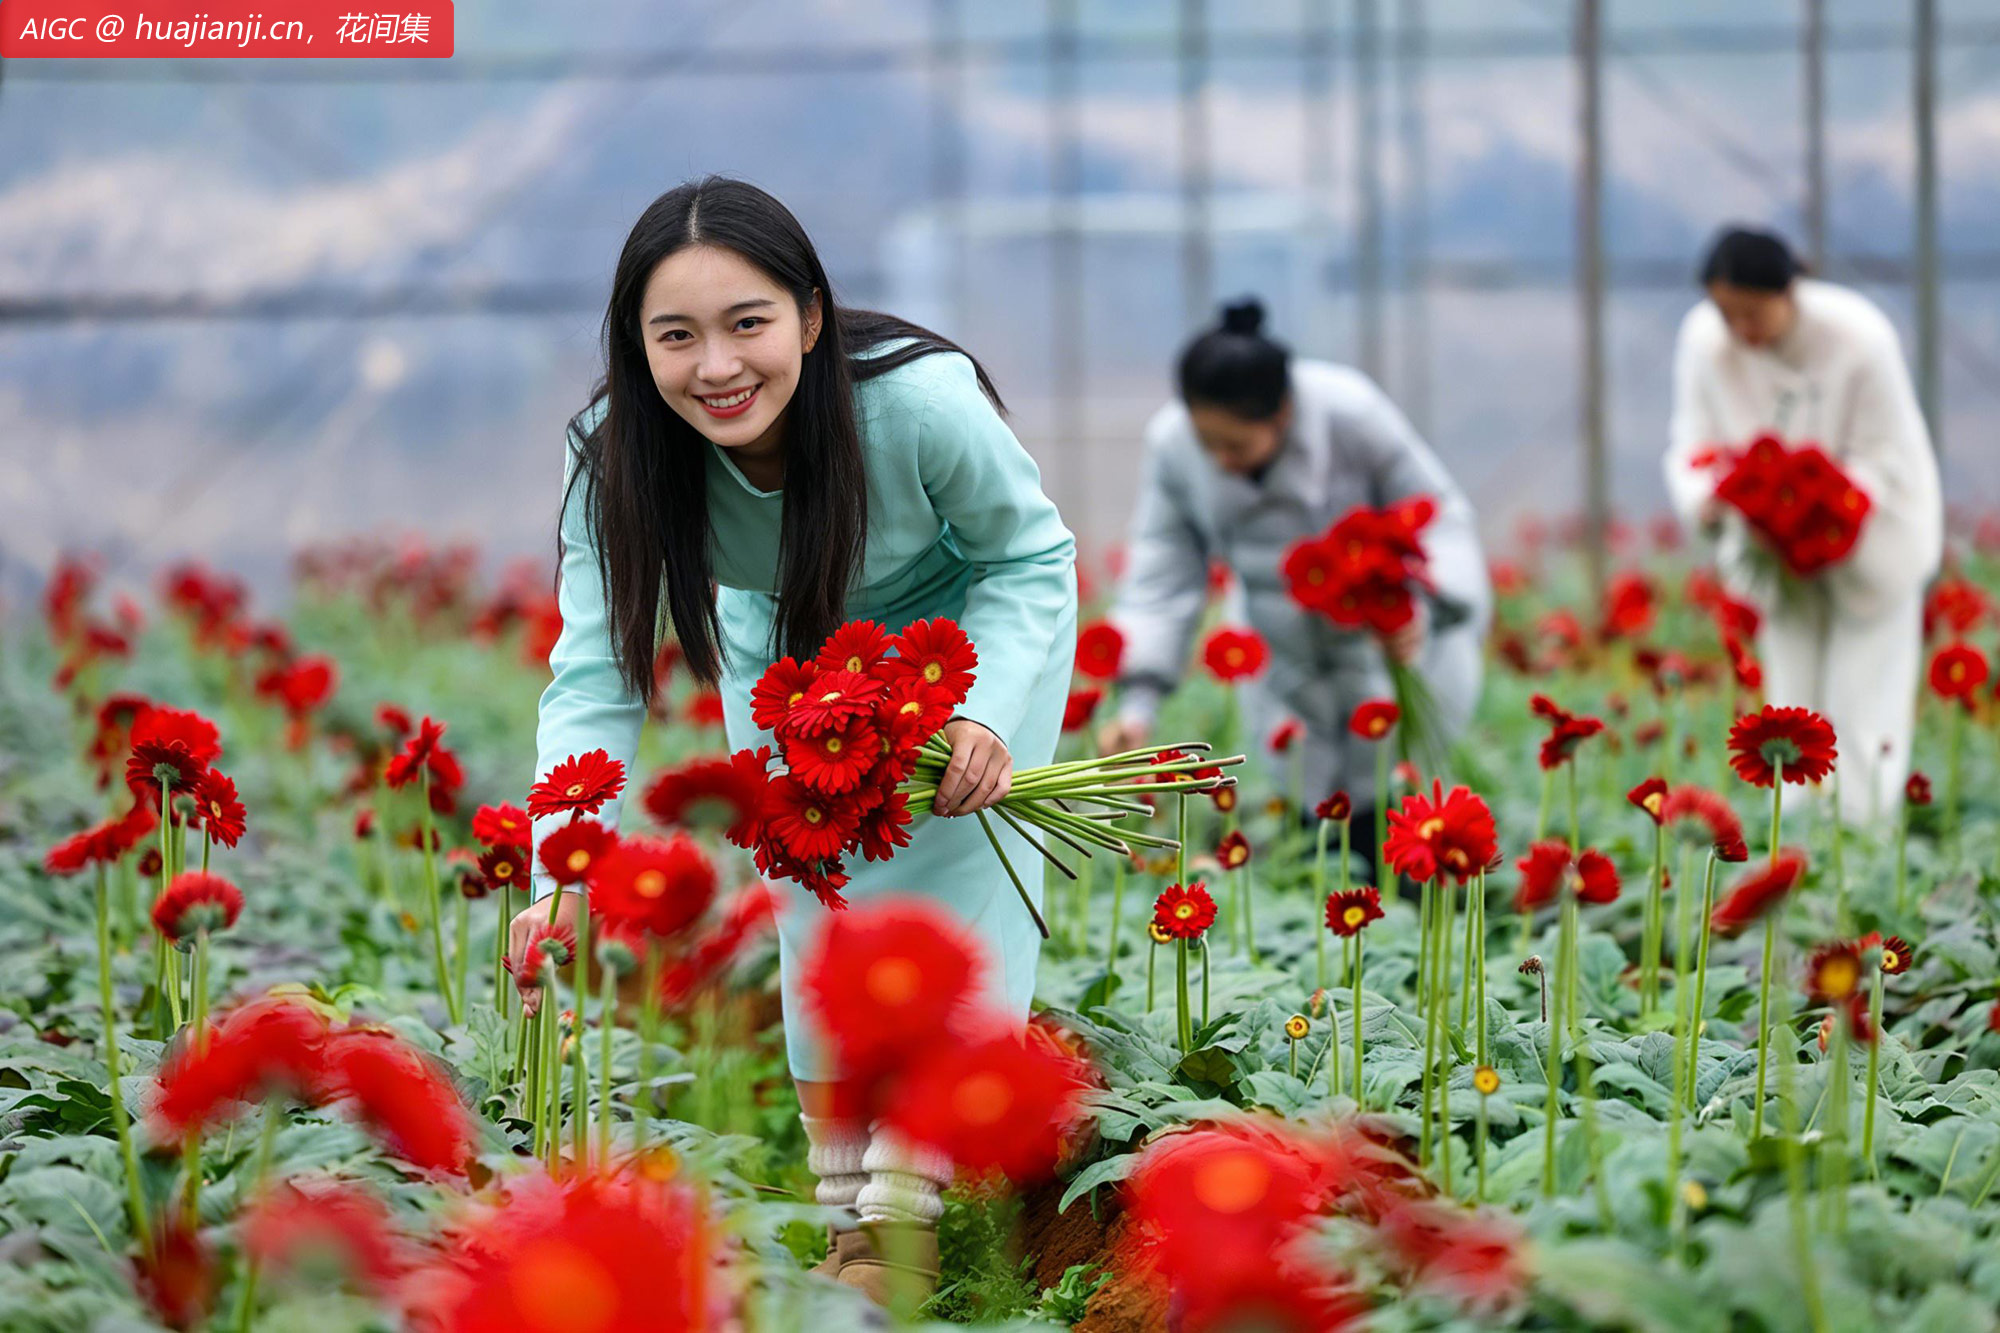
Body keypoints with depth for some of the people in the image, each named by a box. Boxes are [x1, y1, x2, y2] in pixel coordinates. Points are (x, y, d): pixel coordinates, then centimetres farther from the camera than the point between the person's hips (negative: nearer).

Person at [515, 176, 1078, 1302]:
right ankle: (850, 1215, 11)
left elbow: (1032, 555, -21)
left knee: (947, 881, -13)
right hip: (785, 649, 3)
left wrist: (988, 712, -38)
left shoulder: (920, 399, -39)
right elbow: (598, 677, -30)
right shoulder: (617, 458, -32)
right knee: (815, 901, 0)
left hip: (972, 624, -2)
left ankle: (909, 1212, -9)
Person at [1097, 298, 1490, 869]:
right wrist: (1137, 703, -22)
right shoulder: (1171, 446, -18)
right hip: (1288, 666, 4)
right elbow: (1162, 579, -12)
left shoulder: (1351, 412, -28)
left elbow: (1440, 515, -17)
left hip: (1395, 647, -3)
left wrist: (1424, 605, -36)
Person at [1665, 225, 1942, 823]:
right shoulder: (1705, 341, -18)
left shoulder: (1858, 337, -28)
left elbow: (1888, 459, -20)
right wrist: (1707, 498, -32)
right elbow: (1694, 444, -9)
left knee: (1862, 708, -5)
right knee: (1792, 701, 5)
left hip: (1870, 541, -3)